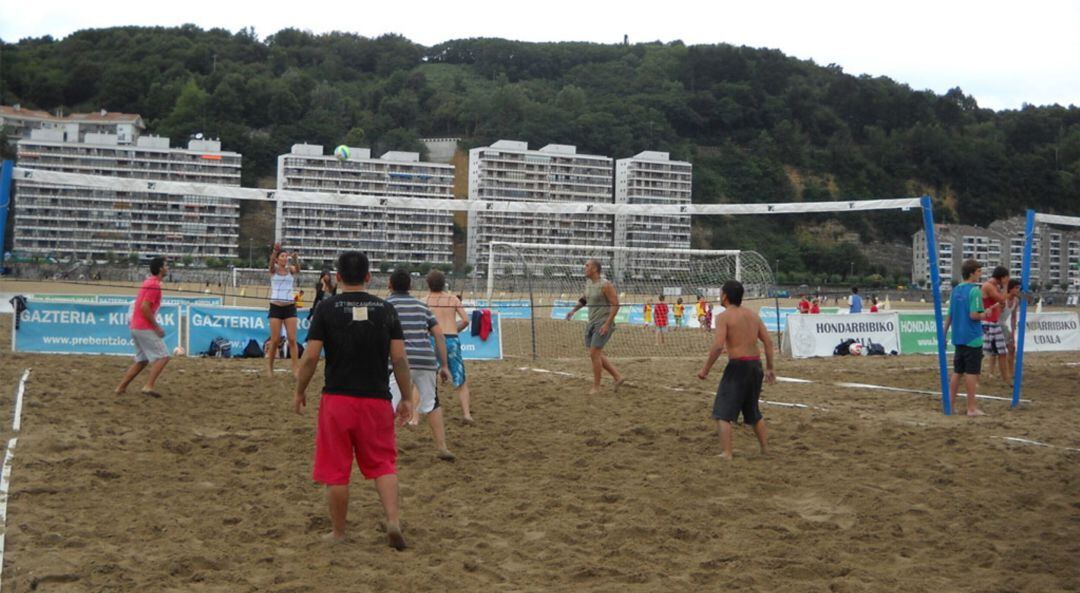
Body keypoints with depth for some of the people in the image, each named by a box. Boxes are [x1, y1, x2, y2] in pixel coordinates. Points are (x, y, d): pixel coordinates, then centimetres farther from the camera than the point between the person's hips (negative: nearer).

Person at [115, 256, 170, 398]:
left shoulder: (148, 281, 16)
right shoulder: (155, 285, -14)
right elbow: (145, 307, -21)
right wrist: (156, 327, -17)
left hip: (136, 326, 10)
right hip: (145, 328, -10)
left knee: (142, 361, 16)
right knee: (163, 357, -6)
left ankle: (121, 387, 14)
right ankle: (149, 386, -12)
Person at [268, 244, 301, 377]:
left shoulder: (290, 269, 5)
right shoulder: (273, 270, 2)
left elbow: (297, 269, -19)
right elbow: (271, 261, -21)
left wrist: (295, 258, -41)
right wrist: (275, 251, -44)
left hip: (290, 307, 1)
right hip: (275, 307, -1)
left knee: (292, 339, -5)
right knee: (275, 340, 0)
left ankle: (295, 368, -4)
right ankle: (269, 366, 17)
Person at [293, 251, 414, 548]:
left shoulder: (327, 308, -3)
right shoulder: (386, 309, 3)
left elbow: (311, 357, -6)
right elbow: (399, 358, 0)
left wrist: (300, 391, 8)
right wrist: (407, 398, 8)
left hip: (337, 398, -1)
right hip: (377, 399, 2)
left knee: (336, 470, 9)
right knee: (383, 464, 13)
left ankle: (338, 533, 18)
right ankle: (393, 520, -5)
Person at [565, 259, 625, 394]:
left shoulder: (605, 285, -16)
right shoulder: (588, 282, 9)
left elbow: (615, 304, -17)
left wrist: (607, 324, -21)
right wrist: (573, 310, 16)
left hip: (603, 324, -9)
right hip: (591, 323, 9)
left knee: (594, 354, -11)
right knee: (596, 355, 8)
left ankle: (596, 387, -1)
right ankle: (618, 376, 18)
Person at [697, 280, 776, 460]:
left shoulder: (724, 317, -8)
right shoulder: (753, 315, 12)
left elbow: (718, 346, -18)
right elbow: (768, 342, 11)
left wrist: (705, 369, -11)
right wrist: (769, 368, 18)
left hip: (738, 365, -7)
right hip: (756, 364, 7)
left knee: (722, 412, -3)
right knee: (753, 411, 24)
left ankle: (726, 453, -11)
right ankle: (765, 448, 29)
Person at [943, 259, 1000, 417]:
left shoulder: (955, 290, 9)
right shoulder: (975, 290, -12)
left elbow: (949, 315, 11)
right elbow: (974, 315, -19)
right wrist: (985, 314, -1)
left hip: (958, 337, 7)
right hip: (972, 338, -7)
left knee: (957, 372, 13)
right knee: (971, 372, -1)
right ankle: (971, 408, 3)